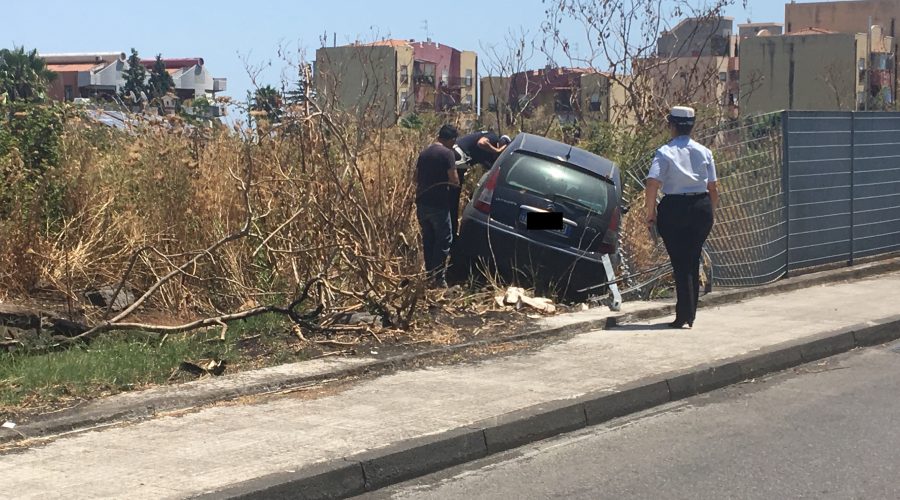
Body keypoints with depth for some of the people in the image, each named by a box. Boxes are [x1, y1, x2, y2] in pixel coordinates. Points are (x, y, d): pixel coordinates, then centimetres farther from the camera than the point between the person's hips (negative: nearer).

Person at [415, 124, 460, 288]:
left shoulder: (424, 153, 11)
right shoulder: (447, 153, -11)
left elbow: (416, 178, 17)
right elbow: (454, 181, -14)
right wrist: (456, 183, 7)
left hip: (422, 203, 7)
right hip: (439, 205, -7)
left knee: (428, 240, 15)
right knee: (444, 241, 2)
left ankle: (430, 275, 20)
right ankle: (439, 278, -1)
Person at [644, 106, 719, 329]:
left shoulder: (665, 152, -6)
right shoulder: (704, 152, 5)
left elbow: (653, 184, -17)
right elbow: (712, 187, 4)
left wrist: (650, 212, -8)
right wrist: (710, 211, 16)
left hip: (673, 209, -4)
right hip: (701, 207, 4)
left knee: (679, 263, 2)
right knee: (693, 262, 14)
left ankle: (683, 316, -1)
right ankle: (690, 315, 20)